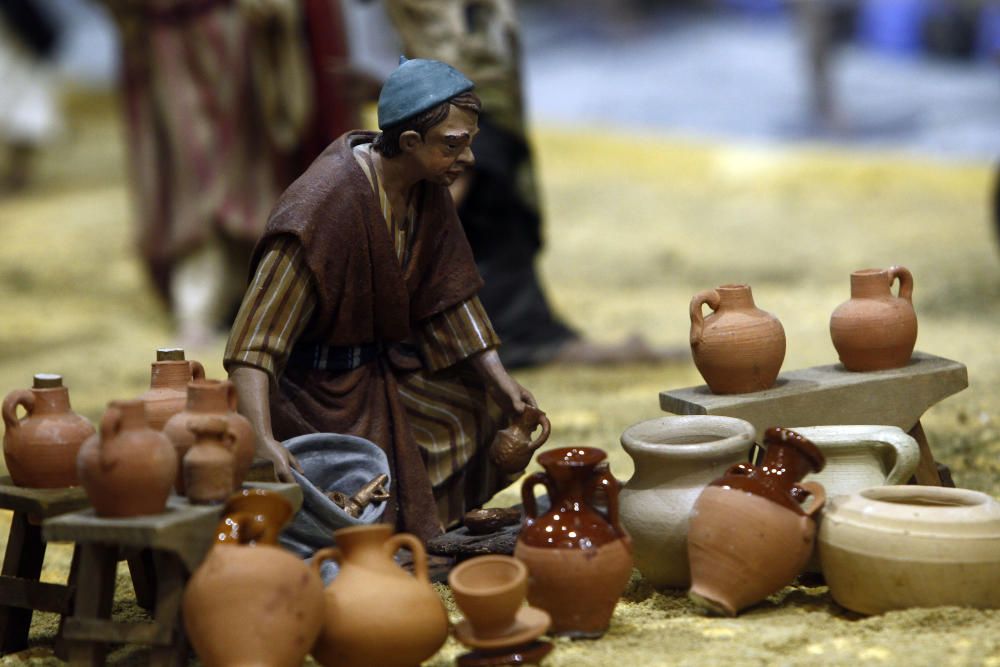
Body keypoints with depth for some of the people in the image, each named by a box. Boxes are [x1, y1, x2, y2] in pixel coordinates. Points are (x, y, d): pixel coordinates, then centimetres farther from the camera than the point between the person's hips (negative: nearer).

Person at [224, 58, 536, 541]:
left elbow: (449, 293, 6)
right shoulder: (323, 205, -30)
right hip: (321, 391, -8)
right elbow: (254, 340, -33)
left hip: (387, 370, 8)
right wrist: (262, 440, -45)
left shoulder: (428, 189, -6)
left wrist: (500, 379, -1)